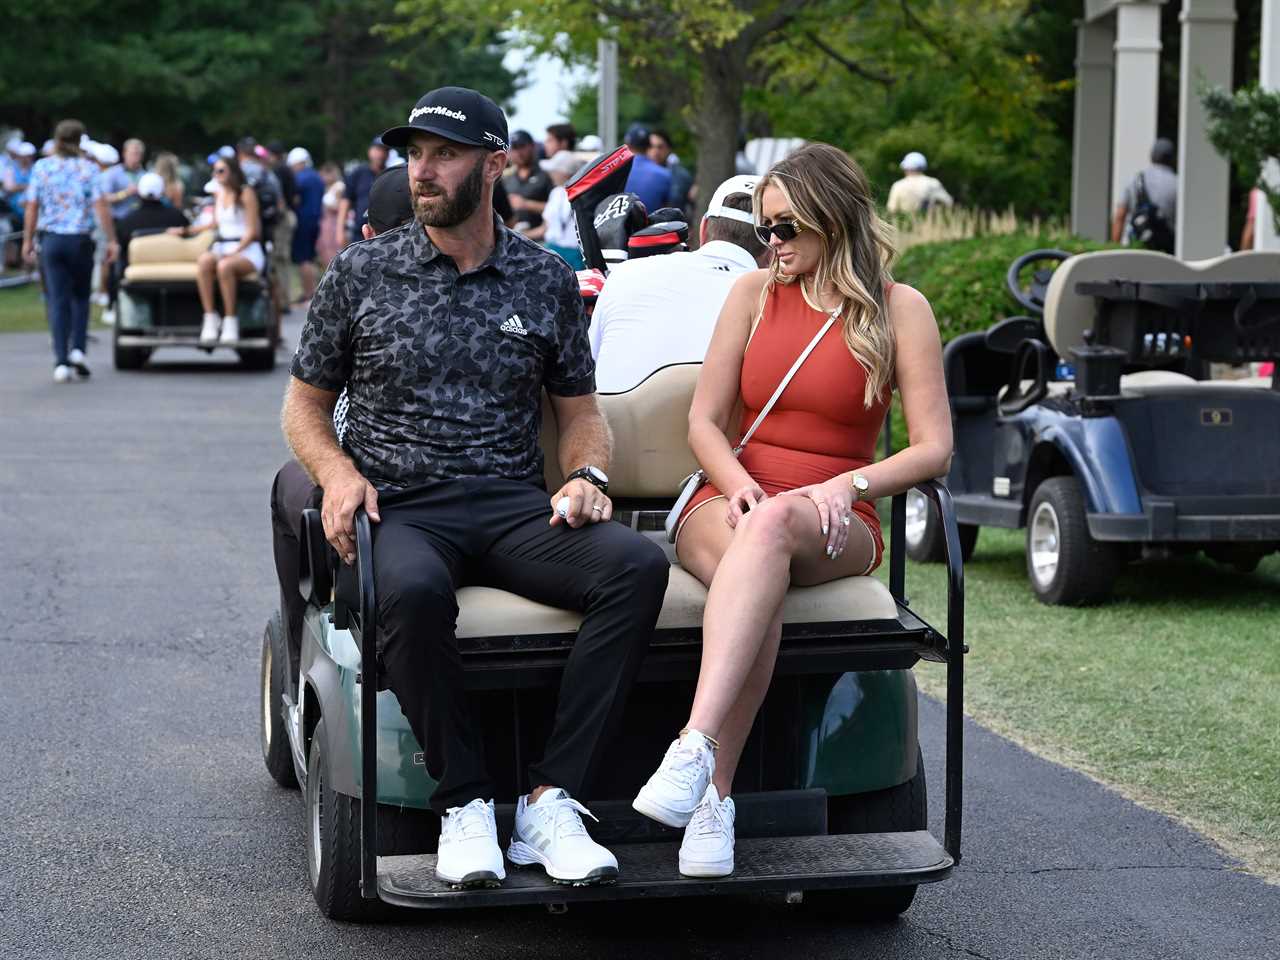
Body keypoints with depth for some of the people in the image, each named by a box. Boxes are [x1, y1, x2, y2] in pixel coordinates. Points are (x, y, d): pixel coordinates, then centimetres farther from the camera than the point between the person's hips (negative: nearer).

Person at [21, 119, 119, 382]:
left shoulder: (41, 167, 2)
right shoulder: (88, 168, -4)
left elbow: (32, 208, 2)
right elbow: (101, 207, -10)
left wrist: (28, 240, 11)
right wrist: (111, 240, -6)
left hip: (50, 239, 1)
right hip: (80, 240, -1)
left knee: (57, 301, 3)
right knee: (80, 296, 17)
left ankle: (61, 361, -5)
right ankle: (78, 349, 3)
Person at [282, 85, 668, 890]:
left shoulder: (547, 280, 13)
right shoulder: (360, 272, 8)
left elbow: (581, 408, 19)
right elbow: (306, 402, 14)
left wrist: (586, 474, -3)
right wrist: (337, 470, -7)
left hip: (513, 506, 2)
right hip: (398, 509, -2)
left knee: (638, 565, -29)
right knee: (413, 590, -40)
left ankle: (550, 801, -29)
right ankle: (465, 803, -23)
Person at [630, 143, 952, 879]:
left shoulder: (900, 309, 5)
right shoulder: (754, 294, 14)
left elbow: (934, 449, 0)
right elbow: (705, 420, 10)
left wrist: (845, 486, -17)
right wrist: (738, 484, -11)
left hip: (831, 524, -2)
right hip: (731, 504, 2)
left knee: (772, 529, -40)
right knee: (756, 572, -38)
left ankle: (696, 749, -53)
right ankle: (714, 797, -45)